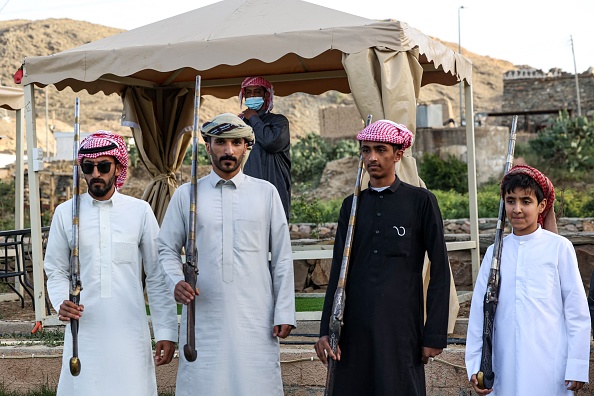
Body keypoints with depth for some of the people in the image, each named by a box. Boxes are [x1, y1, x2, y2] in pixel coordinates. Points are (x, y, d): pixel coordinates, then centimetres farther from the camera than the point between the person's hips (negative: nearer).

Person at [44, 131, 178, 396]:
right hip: (84, 331, 1)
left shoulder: (140, 211, 2)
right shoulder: (65, 212, 5)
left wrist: (166, 331, 1)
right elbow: (56, 271, 11)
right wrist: (61, 302, -10)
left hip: (130, 332, 0)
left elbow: (157, 277, 4)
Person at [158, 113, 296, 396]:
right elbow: (167, 249, 11)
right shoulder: (186, 195, 9)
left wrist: (284, 313, 2)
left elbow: (282, 257, 8)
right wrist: (176, 282, -9)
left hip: (255, 320, 0)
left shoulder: (266, 193, 8)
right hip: (203, 319, 0)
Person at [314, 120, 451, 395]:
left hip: (401, 325, -3)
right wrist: (326, 330, 5)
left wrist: (435, 334, -5)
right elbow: (338, 271, 12)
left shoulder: (420, 201, 1)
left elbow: (440, 270, 0)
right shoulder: (352, 205, 12)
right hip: (355, 325, 3)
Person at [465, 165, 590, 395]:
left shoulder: (559, 248, -4)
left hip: (549, 366, -3)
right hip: (506, 366, 3)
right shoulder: (494, 252, 6)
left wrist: (577, 367, -3)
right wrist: (475, 365, 6)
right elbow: (479, 311, 8)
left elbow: (577, 313, -2)